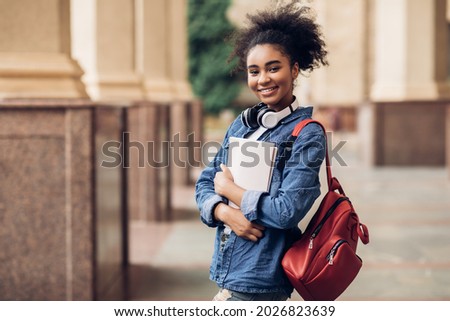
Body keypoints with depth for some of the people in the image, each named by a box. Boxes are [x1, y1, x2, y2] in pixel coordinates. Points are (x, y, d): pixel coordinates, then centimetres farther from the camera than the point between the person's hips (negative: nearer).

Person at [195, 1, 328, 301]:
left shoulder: (307, 135, -10)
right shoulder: (241, 124, 10)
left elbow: (288, 211, -19)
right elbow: (206, 182, 10)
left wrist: (229, 189, -8)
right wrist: (224, 211, -11)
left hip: (260, 280, -7)